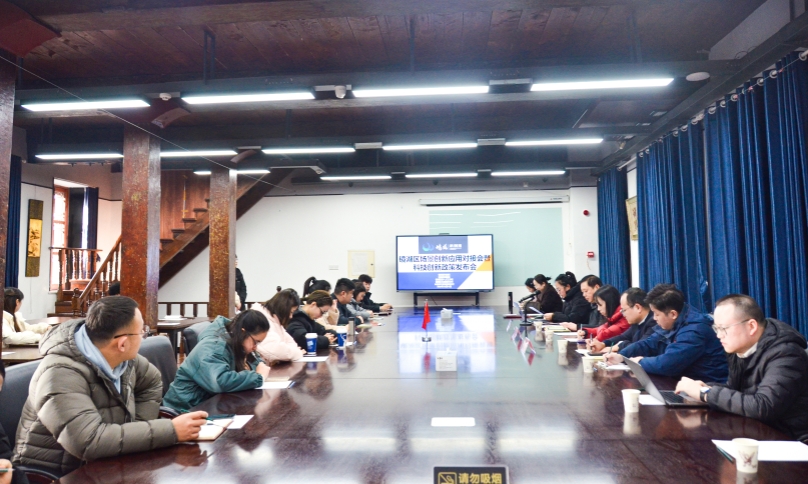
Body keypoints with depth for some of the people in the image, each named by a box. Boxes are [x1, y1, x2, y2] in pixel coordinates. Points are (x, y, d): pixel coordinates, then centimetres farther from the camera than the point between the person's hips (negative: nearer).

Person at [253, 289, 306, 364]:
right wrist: (296, 352, -14)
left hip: (274, 364, 9)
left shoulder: (274, 319, 12)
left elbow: (287, 341, 17)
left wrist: (293, 350, -5)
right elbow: (274, 349, -30)